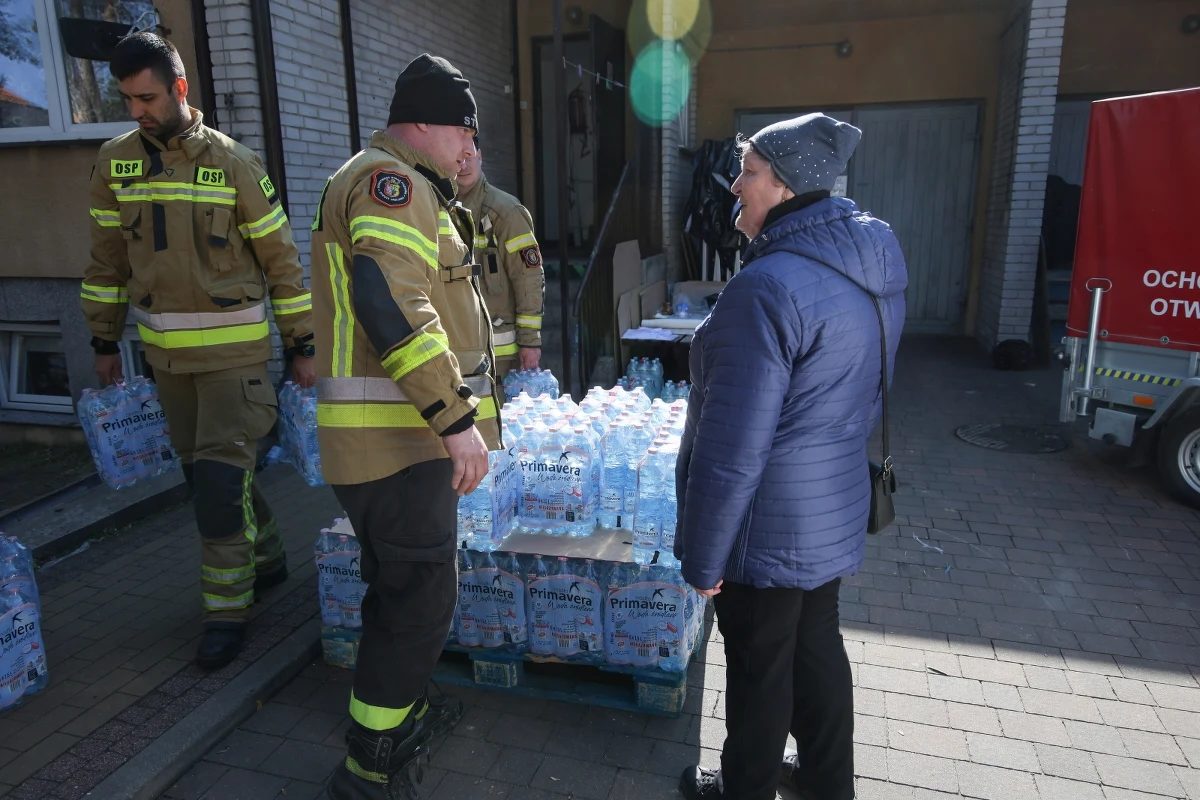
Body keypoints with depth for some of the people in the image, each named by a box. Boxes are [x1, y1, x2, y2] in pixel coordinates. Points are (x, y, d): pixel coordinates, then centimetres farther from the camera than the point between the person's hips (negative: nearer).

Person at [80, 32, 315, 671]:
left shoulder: (234, 164, -7)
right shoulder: (115, 162, 5)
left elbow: (281, 260, -4)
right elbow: (108, 259, 12)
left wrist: (301, 347, -3)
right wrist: (104, 343, 13)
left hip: (234, 351, -5)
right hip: (165, 354, 5)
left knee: (220, 478, -6)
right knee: (205, 472, 13)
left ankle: (227, 608, 9)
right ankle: (266, 560, 34)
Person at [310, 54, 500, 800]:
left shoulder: (402, 190, 23)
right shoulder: (388, 181, -12)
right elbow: (391, 304, -28)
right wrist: (457, 418, -28)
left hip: (403, 429, 11)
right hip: (395, 435, -11)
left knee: (404, 582, 21)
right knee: (422, 596, -1)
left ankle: (402, 706, 40)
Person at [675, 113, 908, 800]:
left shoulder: (768, 286, -26)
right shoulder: (872, 267, 3)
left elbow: (732, 448, -26)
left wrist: (701, 557, -16)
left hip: (770, 528, -8)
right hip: (837, 509, 9)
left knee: (760, 667, 12)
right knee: (818, 644, 24)